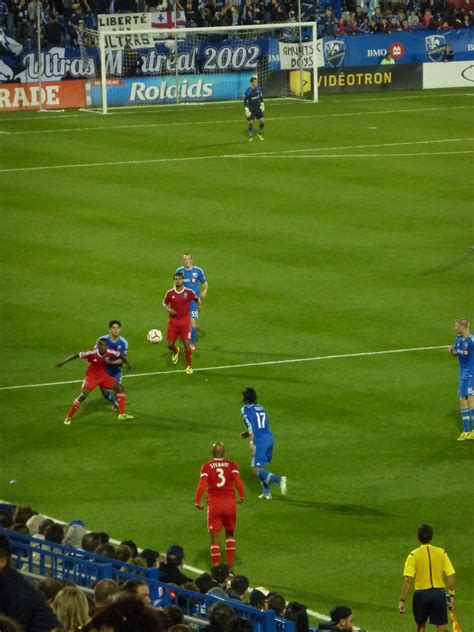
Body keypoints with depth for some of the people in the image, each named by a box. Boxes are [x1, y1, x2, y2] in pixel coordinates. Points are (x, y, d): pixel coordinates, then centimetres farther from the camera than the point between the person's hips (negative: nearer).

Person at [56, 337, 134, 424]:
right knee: (83, 395, -20)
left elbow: (121, 358, 3)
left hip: (103, 376, 5)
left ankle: (122, 414, 9)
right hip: (91, 376, -5)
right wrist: (63, 362, -23)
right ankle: (69, 418, -5)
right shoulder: (92, 353, -27)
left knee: (120, 388, -2)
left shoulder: (110, 353, -17)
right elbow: (76, 355, -21)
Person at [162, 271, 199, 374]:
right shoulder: (170, 293, -4)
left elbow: (197, 300, 13)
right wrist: (168, 309, -11)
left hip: (185, 321, -2)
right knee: (170, 344, 2)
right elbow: (164, 304, 7)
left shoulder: (189, 292, -7)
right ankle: (175, 351, 41)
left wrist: (198, 304, -4)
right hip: (173, 321, 2)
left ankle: (189, 366, 8)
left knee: (186, 343, -8)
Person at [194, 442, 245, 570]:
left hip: (214, 504, -1)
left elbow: (202, 484, -12)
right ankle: (230, 567, 14)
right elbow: (237, 481, -13)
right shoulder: (232, 465, 2)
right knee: (230, 535, 20)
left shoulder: (206, 467, 0)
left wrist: (197, 501, -9)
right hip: (230, 503, 1)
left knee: (214, 539, 6)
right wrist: (242, 496, -9)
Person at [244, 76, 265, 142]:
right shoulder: (248, 91, -18)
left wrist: (262, 104, 11)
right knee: (250, 122, -5)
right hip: (251, 109, -4)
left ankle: (259, 134, 19)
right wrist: (247, 109, -15)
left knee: (262, 120, -2)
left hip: (258, 108, 4)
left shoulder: (258, 88, -4)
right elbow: (245, 100, -11)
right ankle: (250, 136, 13)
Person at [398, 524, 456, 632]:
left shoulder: (413, 555, -7)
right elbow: (451, 577, -3)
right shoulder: (442, 553, -1)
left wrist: (402, 600, -7)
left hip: (421, 594, 0)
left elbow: (408, 580, -12)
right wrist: (451, 596, 8)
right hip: (439, 594, 0)